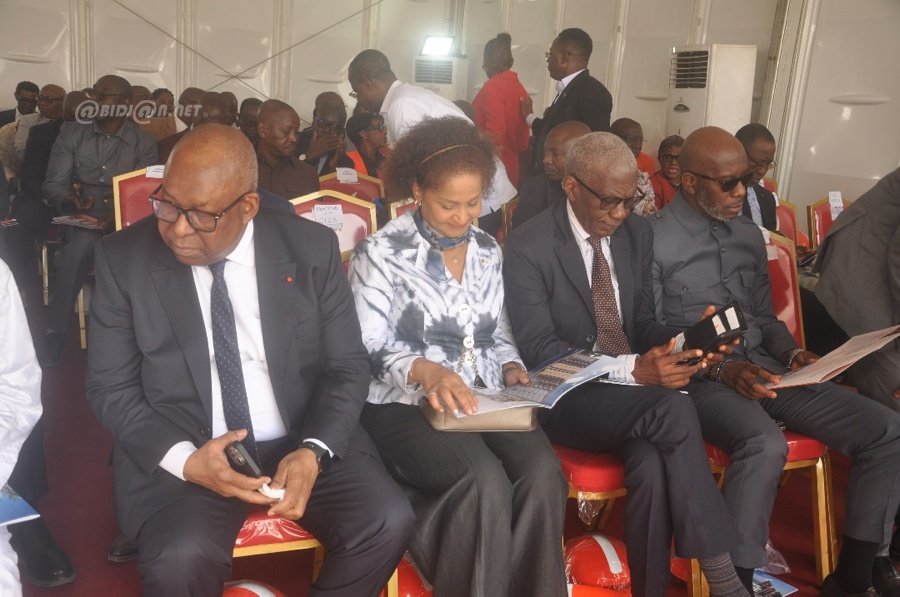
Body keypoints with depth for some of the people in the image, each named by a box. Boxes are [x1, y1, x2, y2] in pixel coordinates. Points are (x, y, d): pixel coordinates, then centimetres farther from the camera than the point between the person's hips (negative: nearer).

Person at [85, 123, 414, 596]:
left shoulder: (312, 249, -3)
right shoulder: (124, 258, -4)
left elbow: (347, 366, 1)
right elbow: (109, 386, -1)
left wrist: (314, 451, -18)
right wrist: (184, 458, -18)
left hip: (301, 441, 1)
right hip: (180, 453, -1)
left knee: (388, 522, -21)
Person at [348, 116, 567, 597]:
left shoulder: (486, 250, 14)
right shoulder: (380, 253, -4)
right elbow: (367, 351, -9)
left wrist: (511, 366, 0)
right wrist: (423, 369, -26)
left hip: (486, 400, 5)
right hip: (405, 404, -4)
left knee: (542, 473, -24)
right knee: (485, 482, -30)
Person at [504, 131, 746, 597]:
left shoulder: (637, 233, 7)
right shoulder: (527, 247, -12)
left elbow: (641, 319, 13)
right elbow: (539, 350, -17)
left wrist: (672, 345, -12)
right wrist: (631, 369, -29)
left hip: (634, 395, 5)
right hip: (564, 401, -5)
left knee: (653, 463, -29)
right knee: (673, 408, -30)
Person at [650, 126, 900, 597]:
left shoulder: (749, 236, 16)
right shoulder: (653, 239, -6)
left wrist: (792, 354, 2)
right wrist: (721, 369, -18)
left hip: (763, 368, 7)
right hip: (699, 377, -7)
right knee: (765, 444, -37)